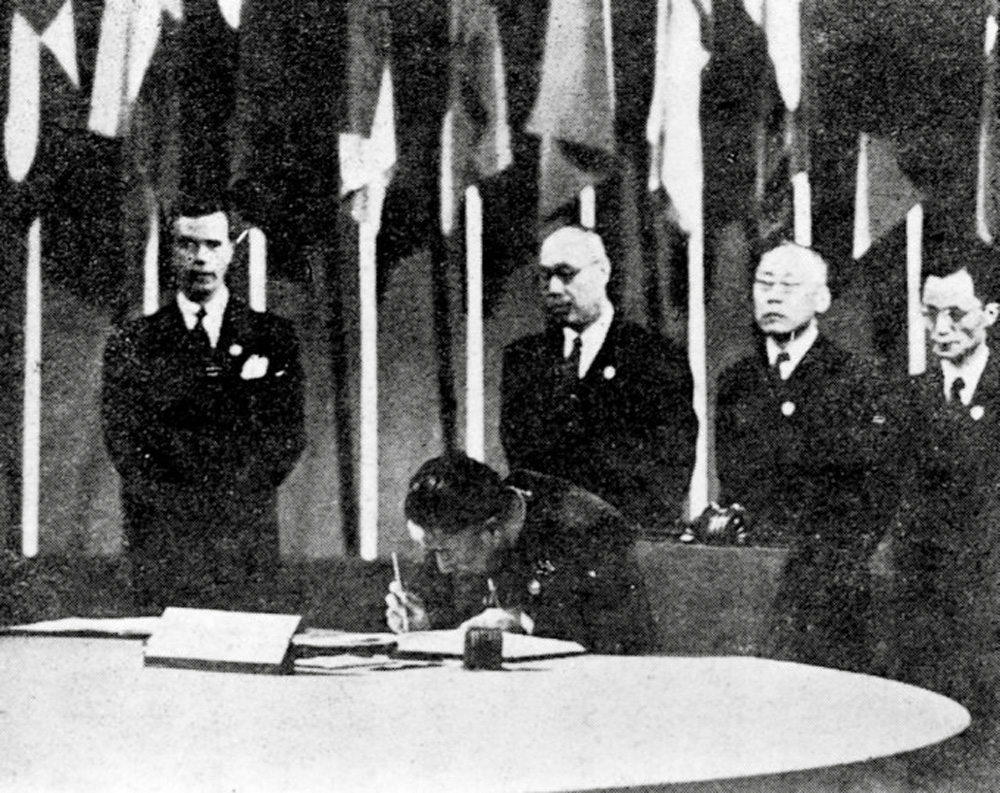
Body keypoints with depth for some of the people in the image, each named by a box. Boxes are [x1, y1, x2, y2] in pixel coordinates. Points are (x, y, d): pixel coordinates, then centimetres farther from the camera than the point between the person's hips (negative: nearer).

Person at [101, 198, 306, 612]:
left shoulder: (272, 336, 11)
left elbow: (289, 434, 5)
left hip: (246, 534, 0)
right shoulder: (132, 342, 10)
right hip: (161, 541, 0)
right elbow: (121, 438, 2)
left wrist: (238, 494, -8)